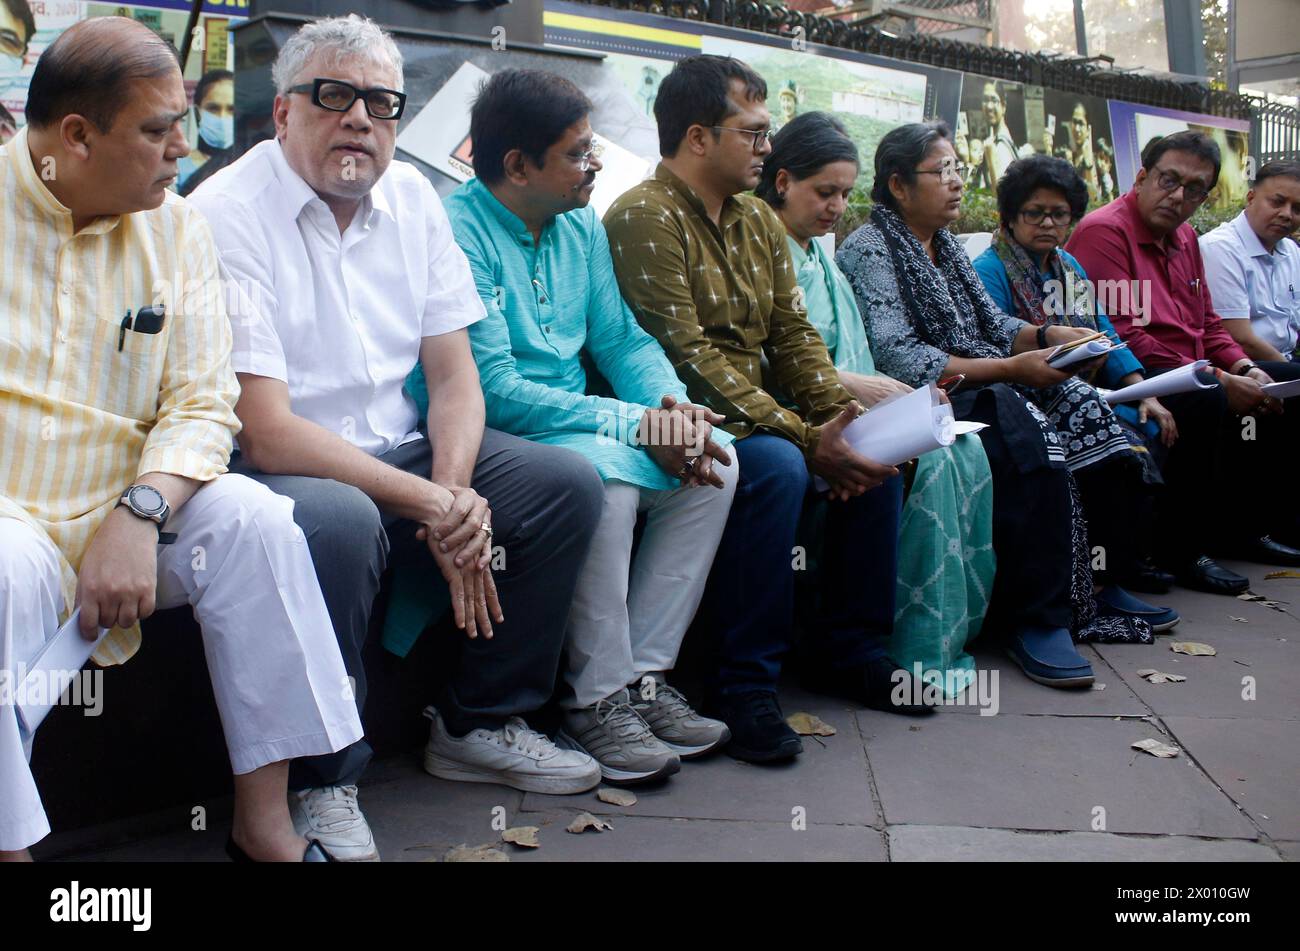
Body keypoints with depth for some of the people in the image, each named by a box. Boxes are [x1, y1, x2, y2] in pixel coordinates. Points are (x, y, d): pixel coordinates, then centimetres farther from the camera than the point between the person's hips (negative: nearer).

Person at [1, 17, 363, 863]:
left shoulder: (176, 230, 6)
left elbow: (202, 405, 1)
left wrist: (140, 512, -19)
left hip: (118, 524, 3)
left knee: (251, 514, -21)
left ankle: (265, 823, -14)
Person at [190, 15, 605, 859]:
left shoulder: (412, 198, 6)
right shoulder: (227, 215, -15)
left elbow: (454, 376, 4)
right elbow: (265, 433, -21)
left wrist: (455, 490, -16)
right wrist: (430, 506, -24)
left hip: (393, 448, 7)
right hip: (275, 471, -6)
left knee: (569, 484, -7)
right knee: (338, 521, -38)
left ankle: (481, 724, 8)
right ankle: (320, 784, -14)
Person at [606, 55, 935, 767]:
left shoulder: (758, 220, 14)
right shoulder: (646, 217, -13)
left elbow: (792, 333, 10)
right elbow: (687, 356, -21)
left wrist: (841, 414, -9)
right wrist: (806, 439, -23)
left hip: (754, 413, 9)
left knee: (876, 459, -4)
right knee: (776, 467, -33)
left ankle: (849, 649, 9)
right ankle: (744, 686, -21)